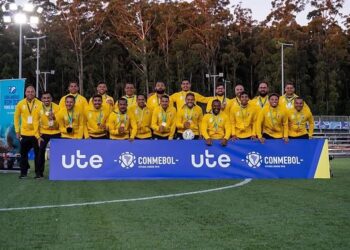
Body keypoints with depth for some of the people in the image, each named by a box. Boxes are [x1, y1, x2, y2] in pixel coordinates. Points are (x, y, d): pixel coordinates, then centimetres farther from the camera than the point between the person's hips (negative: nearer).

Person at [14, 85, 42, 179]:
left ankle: (38, 172, 12)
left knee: (37, 153, 3)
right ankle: (23, 172, 16)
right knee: (23, 153, 7)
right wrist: (17, 131, 5)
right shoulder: (20, 104, 3)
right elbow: (16, 118, 9)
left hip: (36, 133, -2)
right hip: (24, 134, 2)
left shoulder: (40, 104, -3)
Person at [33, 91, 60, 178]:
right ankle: (39, 172, 4)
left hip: (56, 133, -1)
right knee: (41, 151, -6)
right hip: (44, 133, 1)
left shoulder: (57, 108, -7)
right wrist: (38, 136, -7)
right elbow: (36, 123, -3)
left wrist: (54, 118, -29)